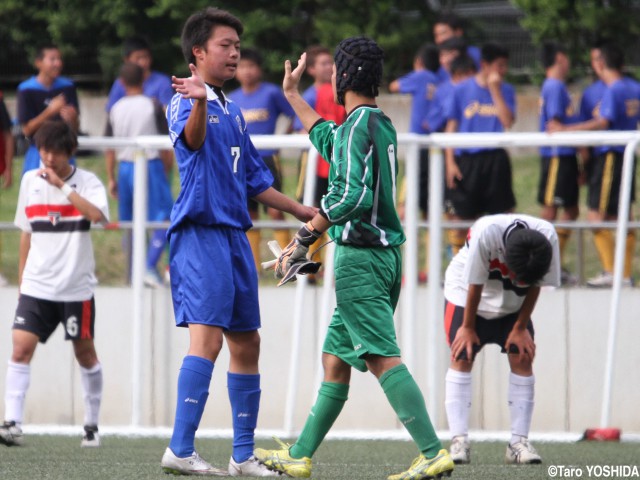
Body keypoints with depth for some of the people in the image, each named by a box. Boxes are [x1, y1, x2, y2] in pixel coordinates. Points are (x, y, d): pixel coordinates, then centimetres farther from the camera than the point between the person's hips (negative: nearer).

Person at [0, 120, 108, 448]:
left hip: (77, 287, -2)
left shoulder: (87, 182, -5)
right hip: (37, 286, 2)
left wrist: (62, 186, -24)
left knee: (85, 353, 8)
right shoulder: (30, 181, 6)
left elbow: (97, 214, -27)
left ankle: (92, 425, 22)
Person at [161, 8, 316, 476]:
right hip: (200, 231, -9)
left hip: (235, 233, 9)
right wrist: (199, 101, -52)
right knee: (207, 337, -19)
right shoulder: (186, 102, -7)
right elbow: (192, 140, -32)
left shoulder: (233, 112, 20)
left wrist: (305, 212, 31)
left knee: (246, 343, 11)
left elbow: (256, 180, 28)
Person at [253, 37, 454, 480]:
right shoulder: (382, 124, 17)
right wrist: (293, 95, 48)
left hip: (359, 259, -10)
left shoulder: (357, 125, -12)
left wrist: (304, 238, -18)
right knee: (335, 359, 15)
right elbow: (329, 140, 37)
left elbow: (350, 196, -24)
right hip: (386, 255, 10)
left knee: (384, 359, -16)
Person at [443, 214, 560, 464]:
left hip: (513, 303, 3)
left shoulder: (548, 237, -30)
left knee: (522, 358, -8)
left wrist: (521, 328, -8)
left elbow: (534, 286, -13)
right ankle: (459, 441, -12)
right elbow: (474, 285, -24)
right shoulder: (485, 234, -39)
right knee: (461, 358, -12)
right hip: (466, 294, -3)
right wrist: (468, 328, -13)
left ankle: (519, 442, -5)